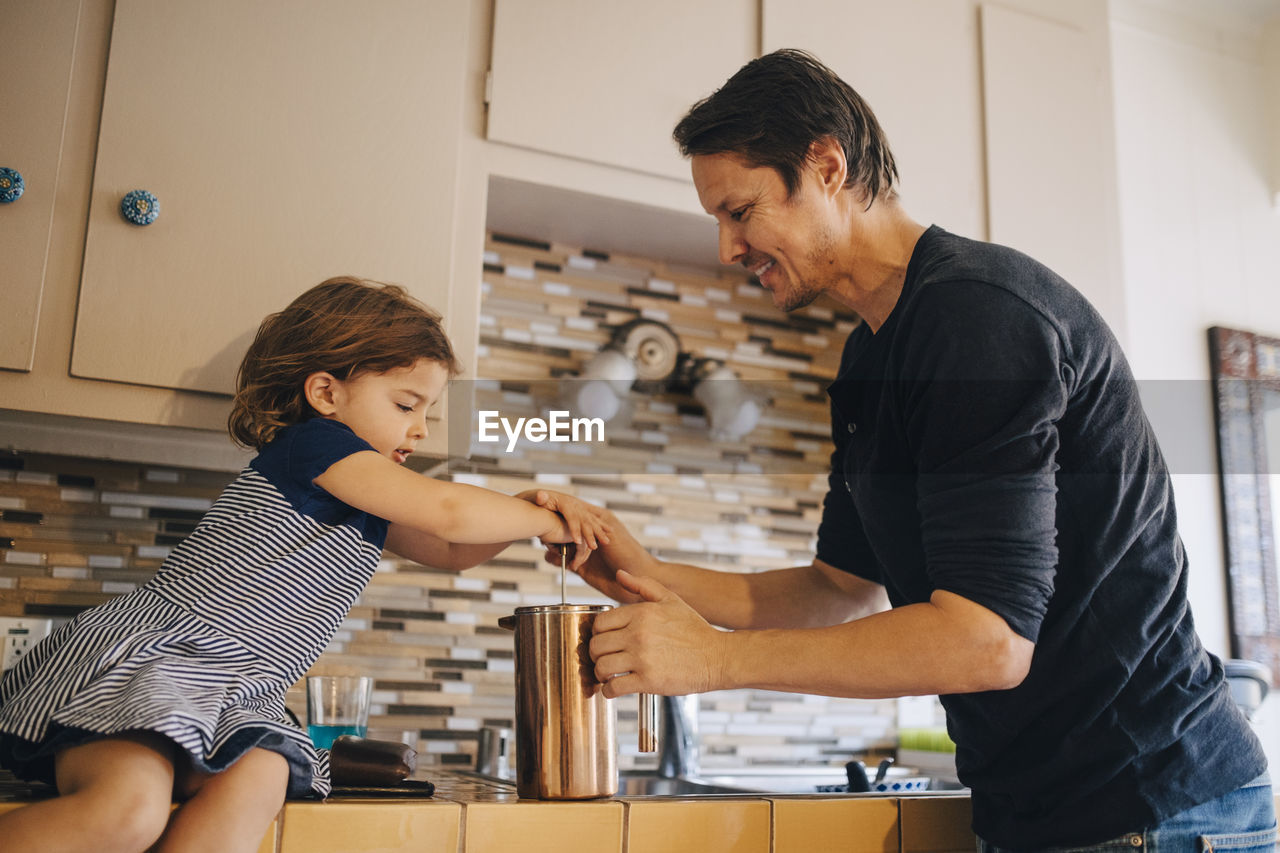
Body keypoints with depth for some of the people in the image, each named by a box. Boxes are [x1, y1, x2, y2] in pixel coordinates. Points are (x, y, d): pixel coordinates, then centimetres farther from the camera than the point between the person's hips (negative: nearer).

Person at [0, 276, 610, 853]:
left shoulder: (372, 510, 19)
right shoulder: (315, 441, -8)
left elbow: (452, 551, 27)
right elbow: (447, 511, -17)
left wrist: (528, 511, 9)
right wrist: (541, 520, -3)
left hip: (234, 697, 8)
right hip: (146, 654, -8)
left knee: (260, 780, -25)